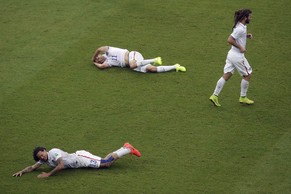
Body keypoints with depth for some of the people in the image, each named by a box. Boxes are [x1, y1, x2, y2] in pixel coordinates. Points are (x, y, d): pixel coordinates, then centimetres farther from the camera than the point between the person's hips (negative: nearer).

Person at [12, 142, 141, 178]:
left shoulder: (54, 152, -24)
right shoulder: (44, 160, 3)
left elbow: (61, 166, -35)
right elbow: (33, 167, 7)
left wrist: (48, 175, -31)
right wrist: (22, 171, -8)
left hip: (81, 158, -7)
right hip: (79, 160, 7)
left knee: (107, 163, -10)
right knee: (105, 161, 11)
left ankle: (128, 149, 5)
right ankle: (125, 148, 23)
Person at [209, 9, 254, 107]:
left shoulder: (240, 26, 8)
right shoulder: (240, 29, -22)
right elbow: (230, 40, -26)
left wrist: (246, 36, 11)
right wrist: (240, 47, -21)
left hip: (232, 54, 9)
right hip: (237, 56, -9)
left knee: (226, 76, 8)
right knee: (247, 75, 8)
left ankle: (215, 96, 6)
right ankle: (243, 97, 19)